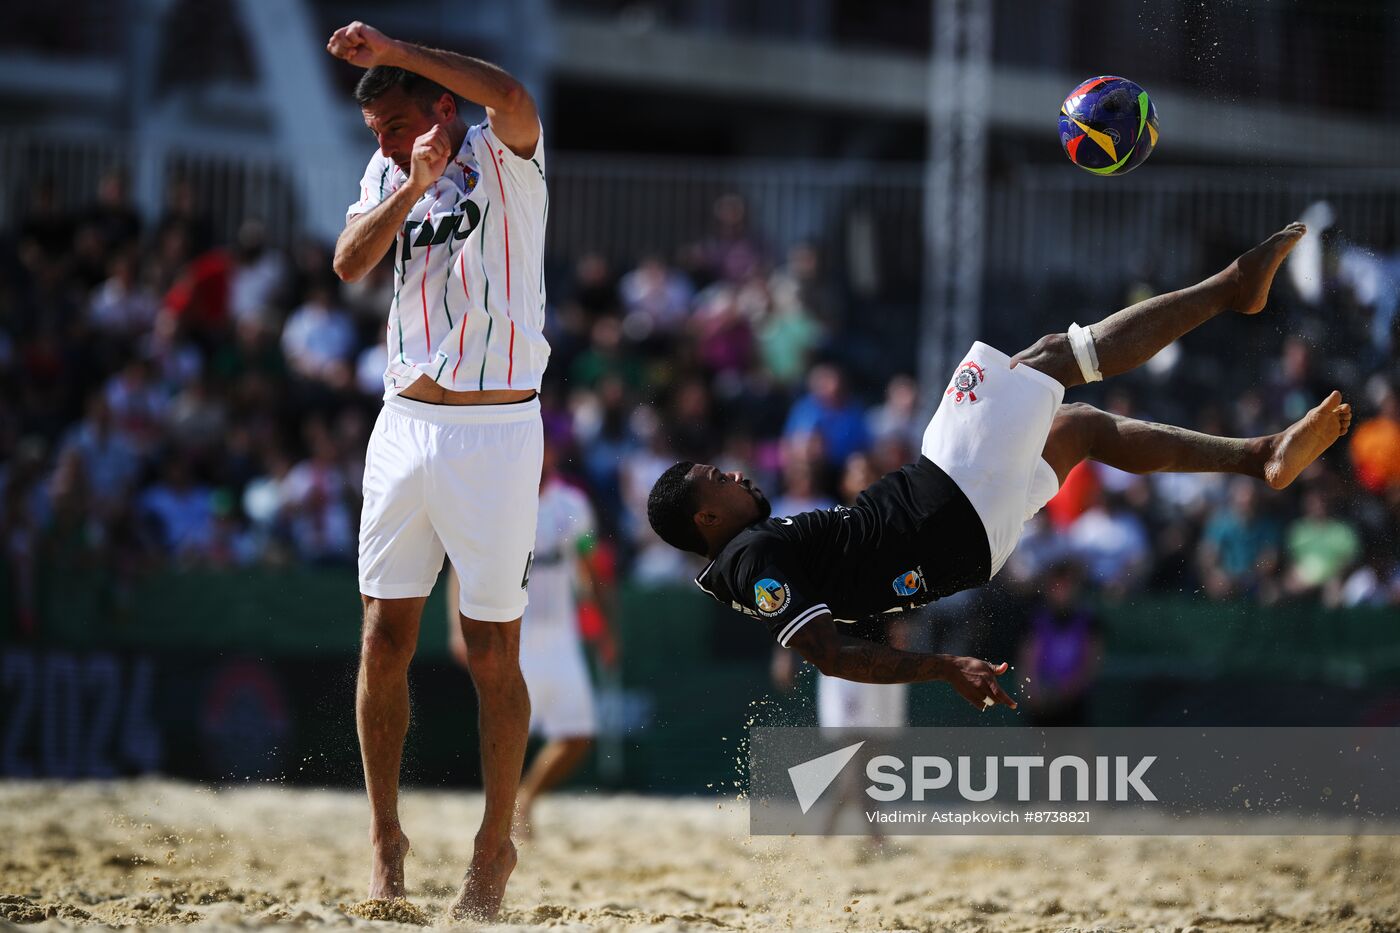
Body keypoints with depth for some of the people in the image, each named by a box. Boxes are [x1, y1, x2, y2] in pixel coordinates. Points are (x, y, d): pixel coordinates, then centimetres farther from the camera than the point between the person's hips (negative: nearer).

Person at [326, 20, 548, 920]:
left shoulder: (505, 158, -5)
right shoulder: (387, 176, 12)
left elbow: (511, 97, -28)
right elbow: (350, 263, -4)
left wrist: (391, 49, -26)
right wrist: (413, 186, -17)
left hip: (495, 432, -5)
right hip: (406, 428, 5)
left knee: (494, 653, 0)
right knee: (386, 638, 3)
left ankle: (495, 848, 11)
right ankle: (385, 837, 14)